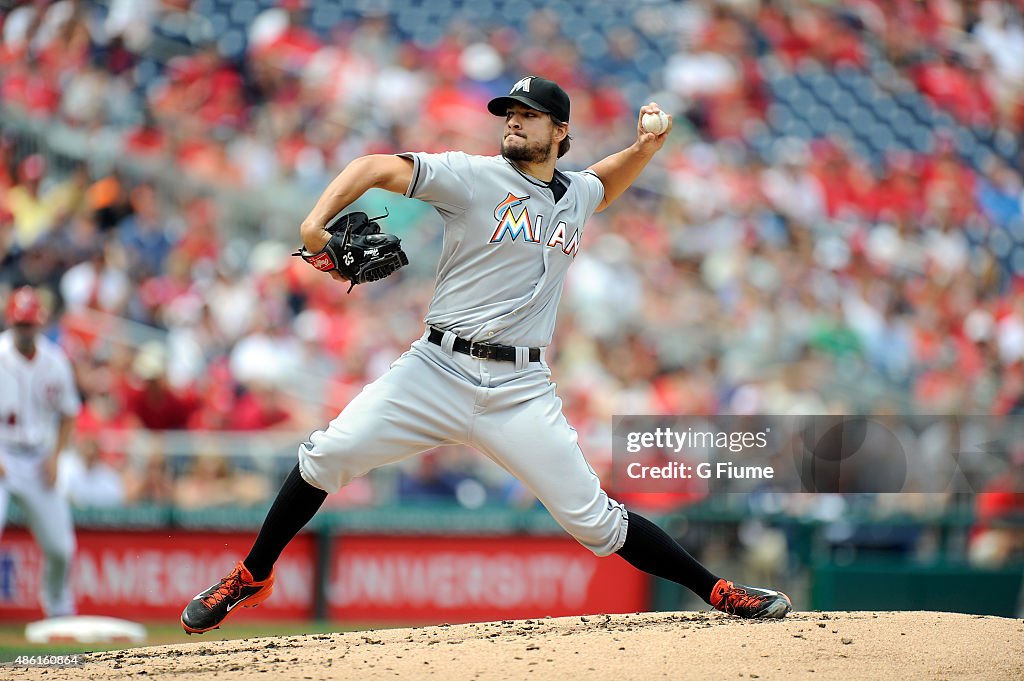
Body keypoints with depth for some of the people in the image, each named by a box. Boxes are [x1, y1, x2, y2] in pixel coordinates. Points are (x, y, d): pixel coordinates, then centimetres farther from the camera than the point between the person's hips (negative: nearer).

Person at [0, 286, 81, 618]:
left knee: (60, 546, 4)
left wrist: (54, 457, 1)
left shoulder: (55, 361, 1)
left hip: (38, 462, 4)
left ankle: (59, 610, 27)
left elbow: (68, 414, 12)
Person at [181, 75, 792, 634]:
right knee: (328, 455, -13)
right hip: (438, 371, -2)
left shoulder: (577, 193, 15)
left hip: (520, 391, 2)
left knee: (591, 518, -5)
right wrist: (317, 225, -23)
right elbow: (376, 167, -7)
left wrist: (648, 143, 19)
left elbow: (612, 179, 40)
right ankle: (253, 577, 5)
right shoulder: (473, 176, 0)